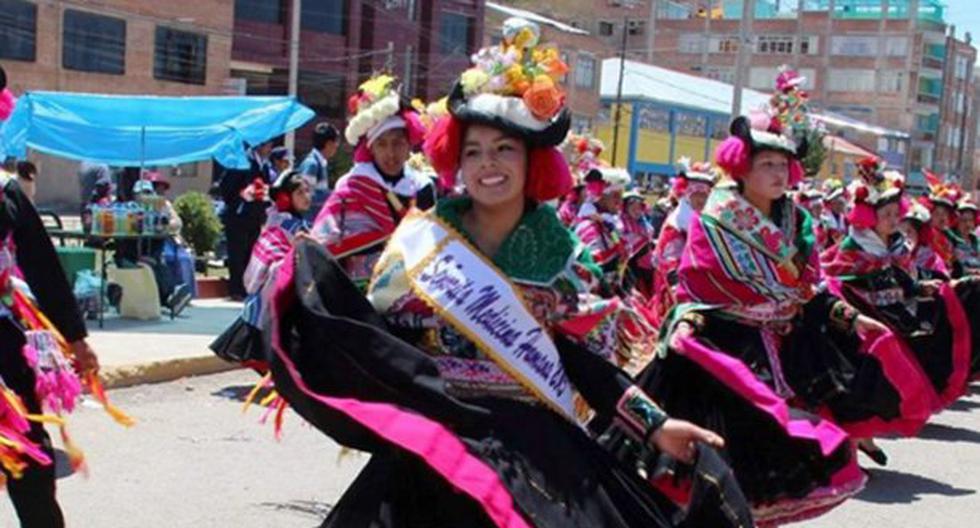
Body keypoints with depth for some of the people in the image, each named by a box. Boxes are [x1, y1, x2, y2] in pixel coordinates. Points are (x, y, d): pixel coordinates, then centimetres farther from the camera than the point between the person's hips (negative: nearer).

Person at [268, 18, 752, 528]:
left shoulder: (556, 248, 5)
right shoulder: (422, 240, -2)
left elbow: (577, 350, 8)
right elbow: (371, 337, -2)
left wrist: (653, 423, 3)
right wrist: (309, 284, -16)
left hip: (539, 447, 3)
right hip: (440, 450, -3)